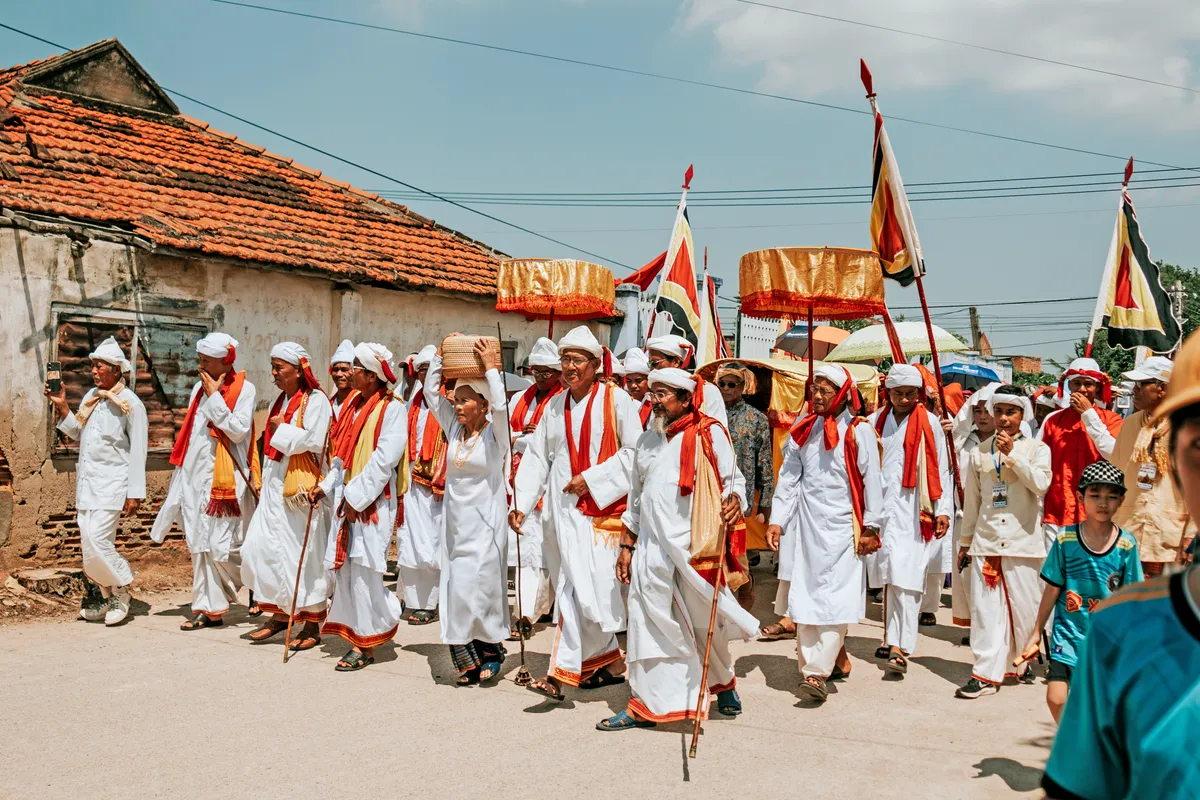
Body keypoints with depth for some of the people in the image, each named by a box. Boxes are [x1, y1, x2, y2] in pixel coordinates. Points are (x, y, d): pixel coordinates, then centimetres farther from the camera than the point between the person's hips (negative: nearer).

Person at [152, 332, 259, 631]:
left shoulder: (244, 389, -6)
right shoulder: (200, 387, 12)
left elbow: (239, 431, -17)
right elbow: (189, 433, 18)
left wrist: (215, 397, -15)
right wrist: (181, 477, 16)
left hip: (224, 477, -6)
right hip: (195, 475, 7)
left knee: (222, 546, -7)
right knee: (201, 545, 6)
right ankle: (210, 610, 11)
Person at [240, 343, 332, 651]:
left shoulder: (315, 401, -9)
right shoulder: (279, 402, 16)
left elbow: (314, 441, -20)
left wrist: (283, 428, -10)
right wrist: (264, 484, 19)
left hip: (302, 489, -8)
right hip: (275, 487, 8)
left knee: (304, 554, -3)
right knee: (261, 547, 3)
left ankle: (313, 624, 7)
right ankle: (279, 614, 16)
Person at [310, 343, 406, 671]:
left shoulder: (392, 409, -11)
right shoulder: (354, 404, 13)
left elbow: (384, 460, -18)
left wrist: (356, 496, -17)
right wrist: (327, 485, 8)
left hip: (372, 502, -8)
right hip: (346, 499, 8)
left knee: (363, 569, -5)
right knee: (345, 569, 7)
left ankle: (366, 646, 5)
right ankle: (357, 638, 18)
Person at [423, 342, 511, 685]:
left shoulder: (495, 434, -7)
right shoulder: (455, 428, 8)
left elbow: (500, 406, -27)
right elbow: (430, 391, 7)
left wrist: (491, 367, -19)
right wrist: (441, 356, 2)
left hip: (485, 521, -6)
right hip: (456, 518, 6)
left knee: (472, 588, -10)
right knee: (457, 590, 4)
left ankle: (490, 648, 9)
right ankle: (472, 658, 11)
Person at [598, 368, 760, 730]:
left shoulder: (709, 434, -2)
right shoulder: (647, 441, 15)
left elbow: (731, 482, -2)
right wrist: (627, 545, 16)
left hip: (695, 546, -4)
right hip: (652, 547, 4)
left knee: (705, 623, 9)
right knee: (649, 623, 2)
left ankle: (724, 681, 36)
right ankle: (645, 705, 11)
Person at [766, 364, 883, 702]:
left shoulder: (859, 431, -3)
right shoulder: (804, 429, 10)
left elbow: (871, 482, -2)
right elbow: (788, 477, 10)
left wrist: (870, 528, -4)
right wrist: (777, 519, 3)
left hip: (841, 525, -4)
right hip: (805, 524, 5)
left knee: (834, 598, -9)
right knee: (804, 596, 3)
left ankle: (817, 672, -11)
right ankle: (836, 658, 16)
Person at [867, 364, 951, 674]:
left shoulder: (929, 423, 2)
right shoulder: (876, 422, 11)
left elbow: (941, 469, 2)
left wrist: (943, 510, -4)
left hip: (913, 512, -3)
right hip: (881, 507, 4)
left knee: (906, 579, -10)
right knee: (888, 577, 7)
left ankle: (900, 648, -13)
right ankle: (892, 639, 17)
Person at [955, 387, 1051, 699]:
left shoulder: (1037, 448, 4)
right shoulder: (979, 452, 10)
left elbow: (1041, 484, -13)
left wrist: (1013, 454, -15)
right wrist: (965, 539, 16)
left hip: (1022, 539, -2)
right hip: (985, 540, 2)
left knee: (1023, 605, 4)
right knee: (985, 608, -2)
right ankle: (987, 673, 0)